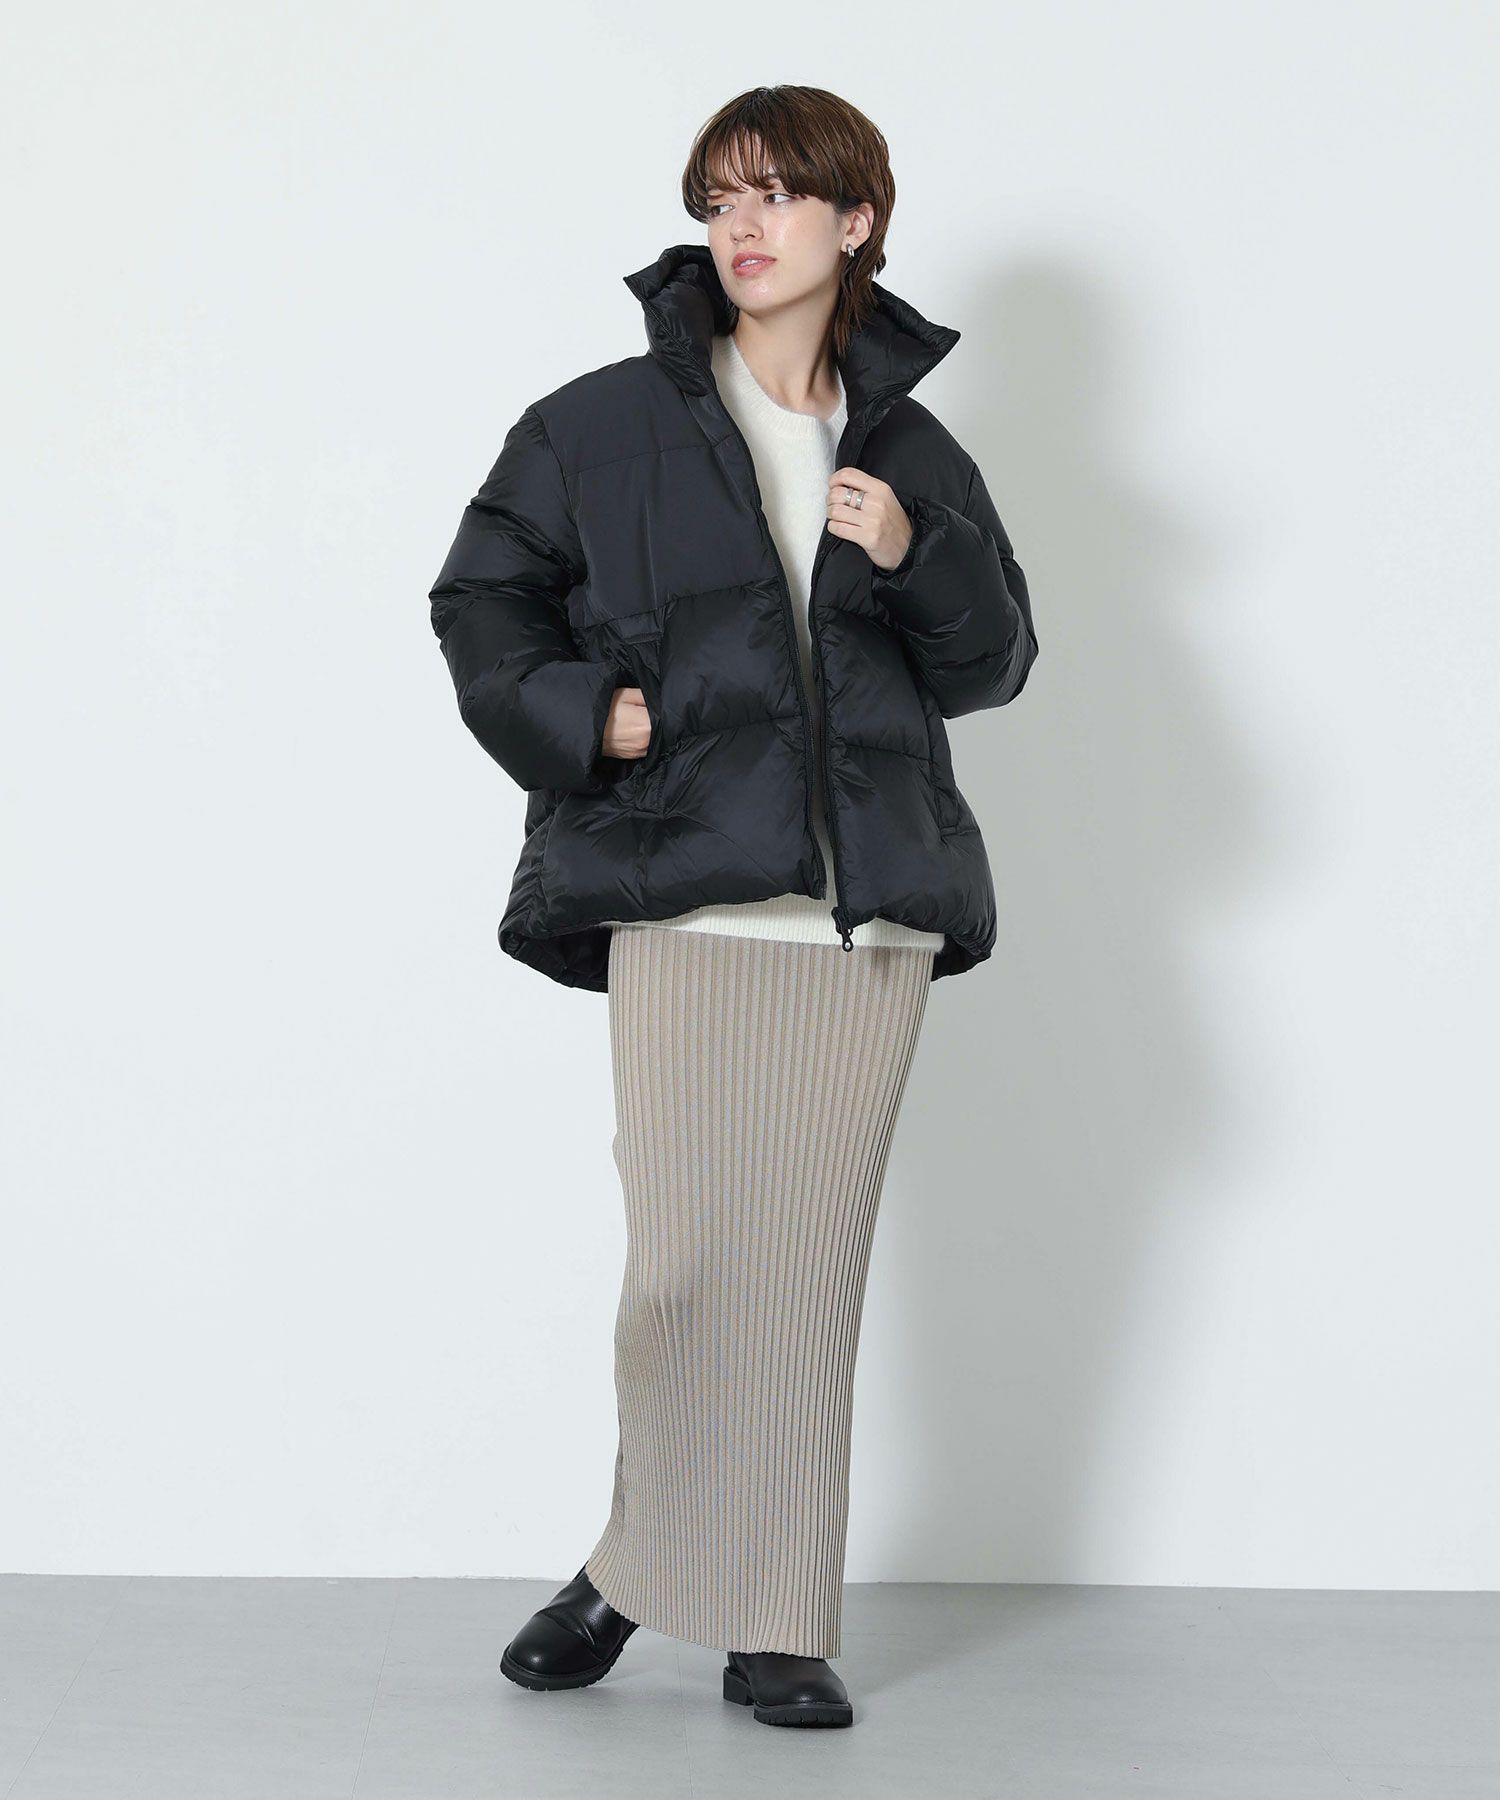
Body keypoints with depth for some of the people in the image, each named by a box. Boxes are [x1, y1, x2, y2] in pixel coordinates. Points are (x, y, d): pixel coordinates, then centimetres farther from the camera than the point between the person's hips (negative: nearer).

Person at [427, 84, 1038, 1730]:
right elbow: (481, 595, 10)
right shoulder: (608, 422, 7)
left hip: (867, 910, 2)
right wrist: (580, 718, -6)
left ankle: (775, 1627, 12)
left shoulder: (913, 453, 14)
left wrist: (917, 557, -3)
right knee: (685, 1258, -6)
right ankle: (639, 1564, 18)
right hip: (684, 896, -2)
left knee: (813, 1267, 3)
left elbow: (993, 664, 15)